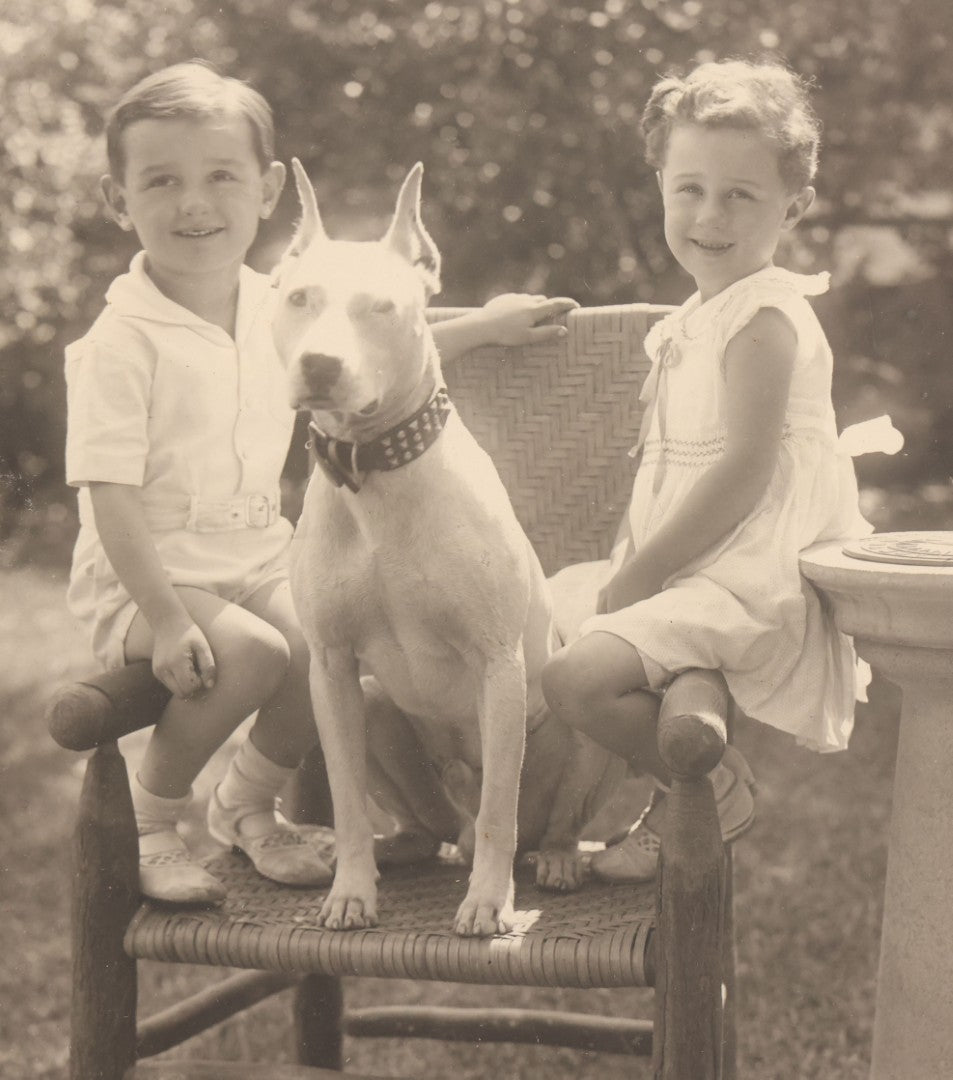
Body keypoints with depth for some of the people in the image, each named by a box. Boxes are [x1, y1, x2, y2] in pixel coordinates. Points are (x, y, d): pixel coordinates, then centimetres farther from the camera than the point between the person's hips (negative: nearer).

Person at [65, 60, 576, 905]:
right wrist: (165, 619, -27)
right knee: (251, 650, -31)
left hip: (259, 559, 6)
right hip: (143, 579, -6)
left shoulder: (278, 310, 4)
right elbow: (111, 497, -20)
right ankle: (151, 819, -5)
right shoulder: (121, 343, -17)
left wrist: (480, 327, 23)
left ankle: (249, 803, 10)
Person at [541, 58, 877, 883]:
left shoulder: (766, 318, -14)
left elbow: (745, 471, -21)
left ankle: (716, 792, -3)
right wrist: (627, 564, 9)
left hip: (751, 581, -10)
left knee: (580, 677, -24)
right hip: (694, 571, 10)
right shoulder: (696, 321, 15)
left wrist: (643, 569, -17)